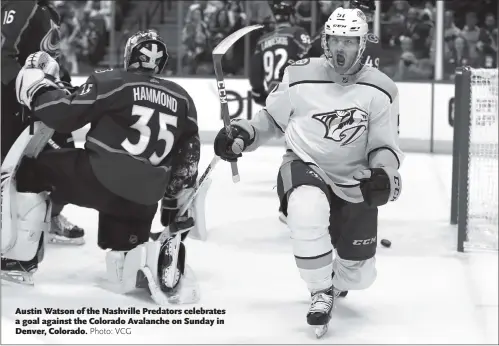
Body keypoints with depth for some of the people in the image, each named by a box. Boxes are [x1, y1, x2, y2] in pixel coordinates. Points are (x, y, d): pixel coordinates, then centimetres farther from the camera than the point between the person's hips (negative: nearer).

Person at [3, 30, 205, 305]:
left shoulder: (111, 82, -3)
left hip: (99, 179, -5)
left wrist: (35, 84, 9)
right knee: (124, 258, 20)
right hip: (144, 198, 5)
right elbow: (188, 158, 17)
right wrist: (178, 204, 25)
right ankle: (160, 255, -11)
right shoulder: (182, 99, 15)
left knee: (33, 170, 17)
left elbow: (65, 115, -7)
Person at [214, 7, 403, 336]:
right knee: (308, 211, -39)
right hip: (304, 168, -1)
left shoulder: (380, 90, -8)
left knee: (359, 276, 6)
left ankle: (334, 278, 48)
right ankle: (322, 293, -16)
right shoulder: (300, 76, -8)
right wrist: (241, 134, -10)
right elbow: (271, 120, 7)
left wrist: (384, 173, -25)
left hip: (354, 183, 2)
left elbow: (384, 146, -4)